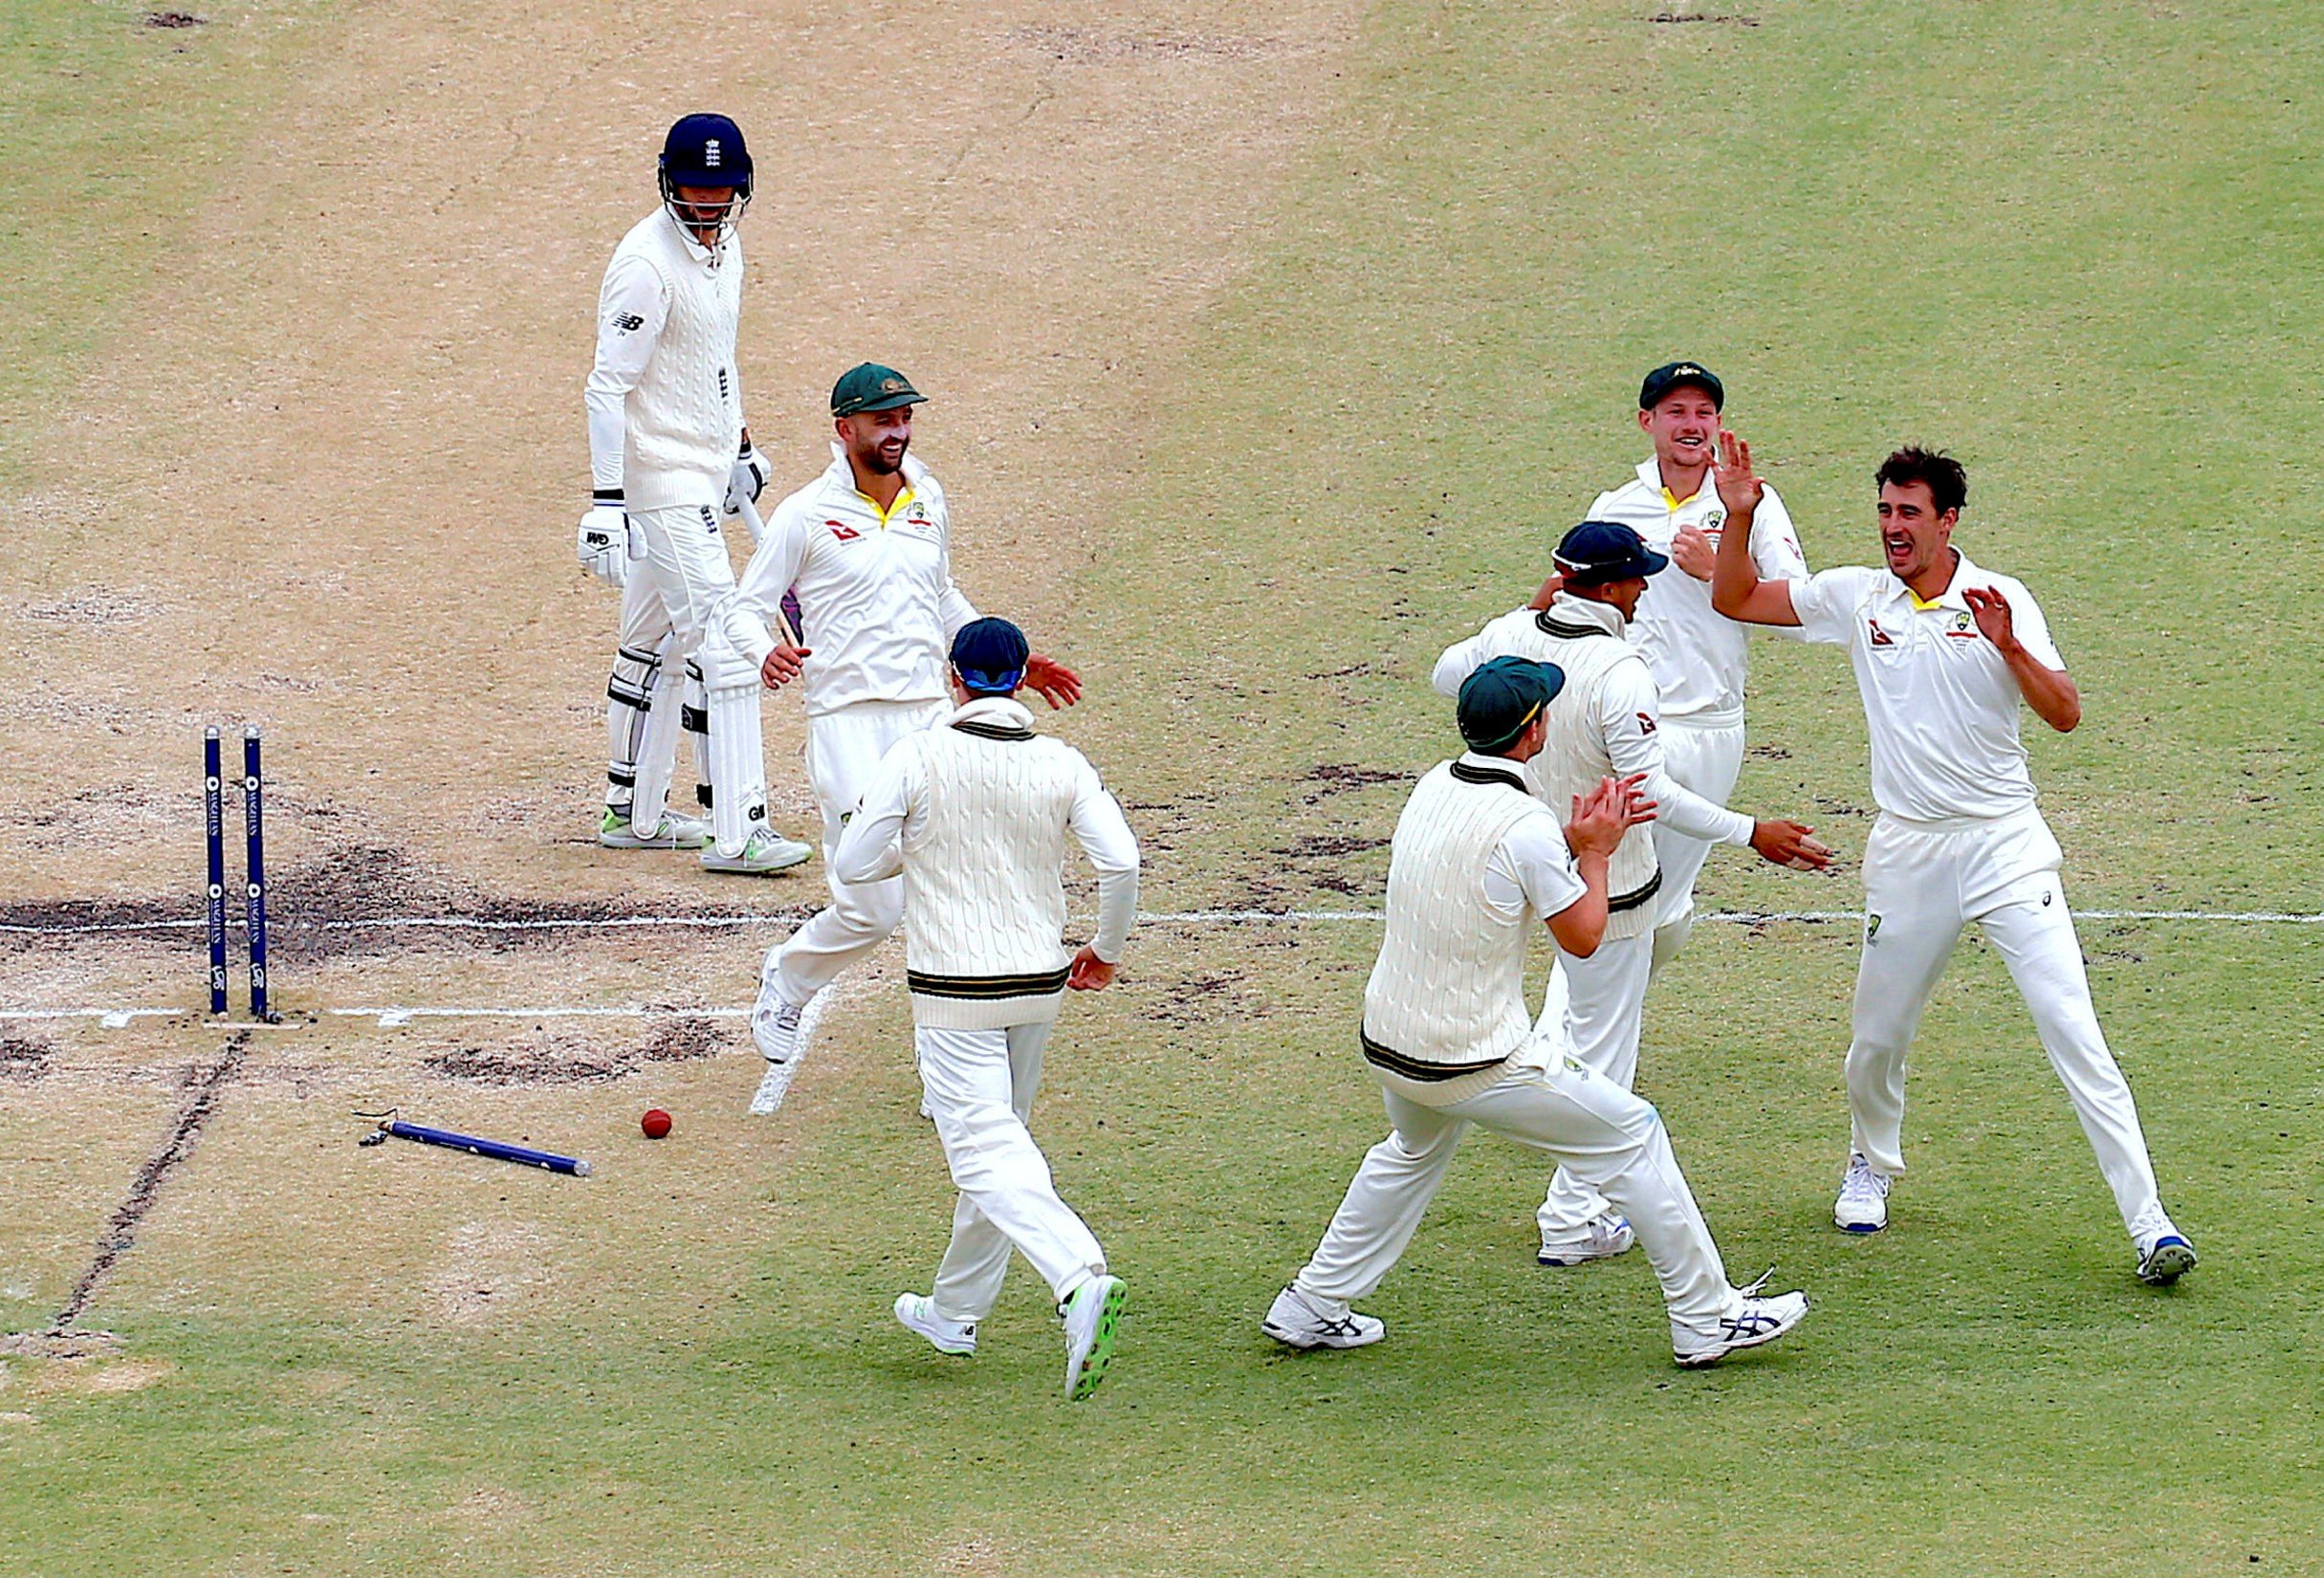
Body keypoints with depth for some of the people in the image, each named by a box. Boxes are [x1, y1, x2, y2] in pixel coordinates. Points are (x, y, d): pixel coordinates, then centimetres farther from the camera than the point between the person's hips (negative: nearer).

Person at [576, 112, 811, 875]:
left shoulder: (723, 247, 8)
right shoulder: (646, 264, -20)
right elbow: (607, 387, -22)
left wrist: (740, 447, 30)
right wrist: (606, 501, -26)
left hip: (701, 472, 9)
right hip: (661, 477, -9)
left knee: (658, 643, 16)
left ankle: (632, 812, 26)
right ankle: (737, 831, -13)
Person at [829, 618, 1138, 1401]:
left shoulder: (919, 758, -11)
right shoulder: (1061, 765, -3)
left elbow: (852, 864, -8)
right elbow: (1120, 862, -10)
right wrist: (1106, 950, 6)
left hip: (955, 993, -5)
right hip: (1040, 984, 5)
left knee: (987, 1154, -10)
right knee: (1000, 1137, 21)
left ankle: (1081, 1279, -34)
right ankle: (957, 1311, 32)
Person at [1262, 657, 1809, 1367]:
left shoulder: (1434, 788, 3)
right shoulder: (1524, 823, -21)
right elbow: (1582, 937, -9)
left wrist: (1574, 842, 14)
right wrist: (1596, 852, 3)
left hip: (1386, 1043, 8)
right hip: (1476, 1063, -8)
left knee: (1416, 1146, 36)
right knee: (1633, 1136, 6)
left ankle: (1312, 1307, 37)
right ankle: (1706, 1319, 10)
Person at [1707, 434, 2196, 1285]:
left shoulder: (2002, 601, -3)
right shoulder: (1857, 596, 4)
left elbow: (2064, 714, -10)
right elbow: (1734, 600, 11)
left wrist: (2007, 645, -25)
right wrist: (1740, 515, -4)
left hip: (2006, 842, -3)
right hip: (1907, 853, 3)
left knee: (2074, 1034, -12)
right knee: (1876, 1039, 11)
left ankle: (2149, 1223, -14)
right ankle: (1871, 1164, 43)